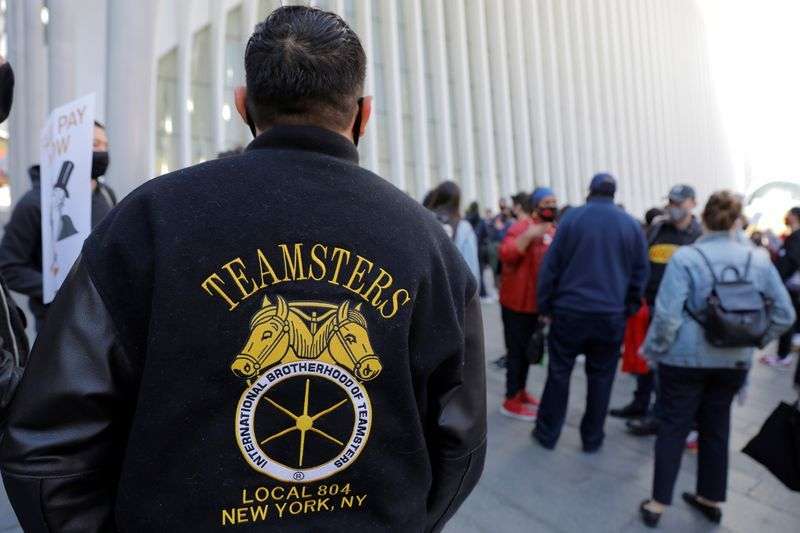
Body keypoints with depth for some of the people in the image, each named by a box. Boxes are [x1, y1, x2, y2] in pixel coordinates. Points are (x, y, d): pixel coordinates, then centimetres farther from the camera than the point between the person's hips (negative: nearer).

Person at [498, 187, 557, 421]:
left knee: (528, 349, 18)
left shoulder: (552, 230, 12)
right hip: (517, 301, -8)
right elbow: (505, 254, -29)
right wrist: (529, 235, -36)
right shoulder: (522, 226, -14)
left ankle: (520, 391, 33)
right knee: (517, 350, -3)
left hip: (536, 302, 8)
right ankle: (511, 400, 8)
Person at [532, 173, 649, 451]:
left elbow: (551, 264, -5)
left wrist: (545, 305, 0)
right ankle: (592, 438, 21)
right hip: (611, 315, 2)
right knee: (600, 377, 12)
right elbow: (640, 272, 5)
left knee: (559, 373, 9)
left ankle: (547, 433, 18)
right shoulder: (631, 224, 5)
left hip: (570, 310, -1)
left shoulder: (572, 217, -2)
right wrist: (629, 308, 12)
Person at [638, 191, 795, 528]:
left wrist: (653, 349, -5)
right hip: (734, 361, 4)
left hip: (686, 358, -4)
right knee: (716, 428, 18)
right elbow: (784, 314, 3)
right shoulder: (759, 260, -1)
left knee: (673, 428, 7)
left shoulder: (685, 257, -14)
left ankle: (658, 503, 15)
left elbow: (667, 314, -19)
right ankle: (712, 500, 33)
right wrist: (754, 340, 15)